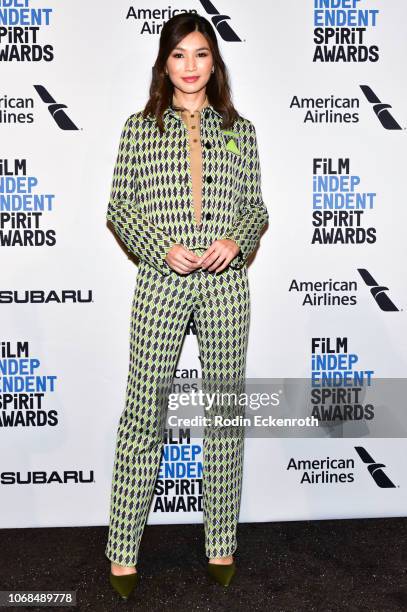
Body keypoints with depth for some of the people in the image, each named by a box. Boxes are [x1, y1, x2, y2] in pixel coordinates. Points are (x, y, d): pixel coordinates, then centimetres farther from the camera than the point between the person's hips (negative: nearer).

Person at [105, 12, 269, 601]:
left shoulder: (240, 129, 12)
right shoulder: (139, 127, 8)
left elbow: (256, 207, 13)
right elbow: (119, 208, 5)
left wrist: (235, 240, -8)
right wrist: (163, 249, -10)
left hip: (227, 283, 2)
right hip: (161, 283, -1)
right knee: (143, 411, 1)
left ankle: (222, 543, 24)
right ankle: (124, 549, 17)